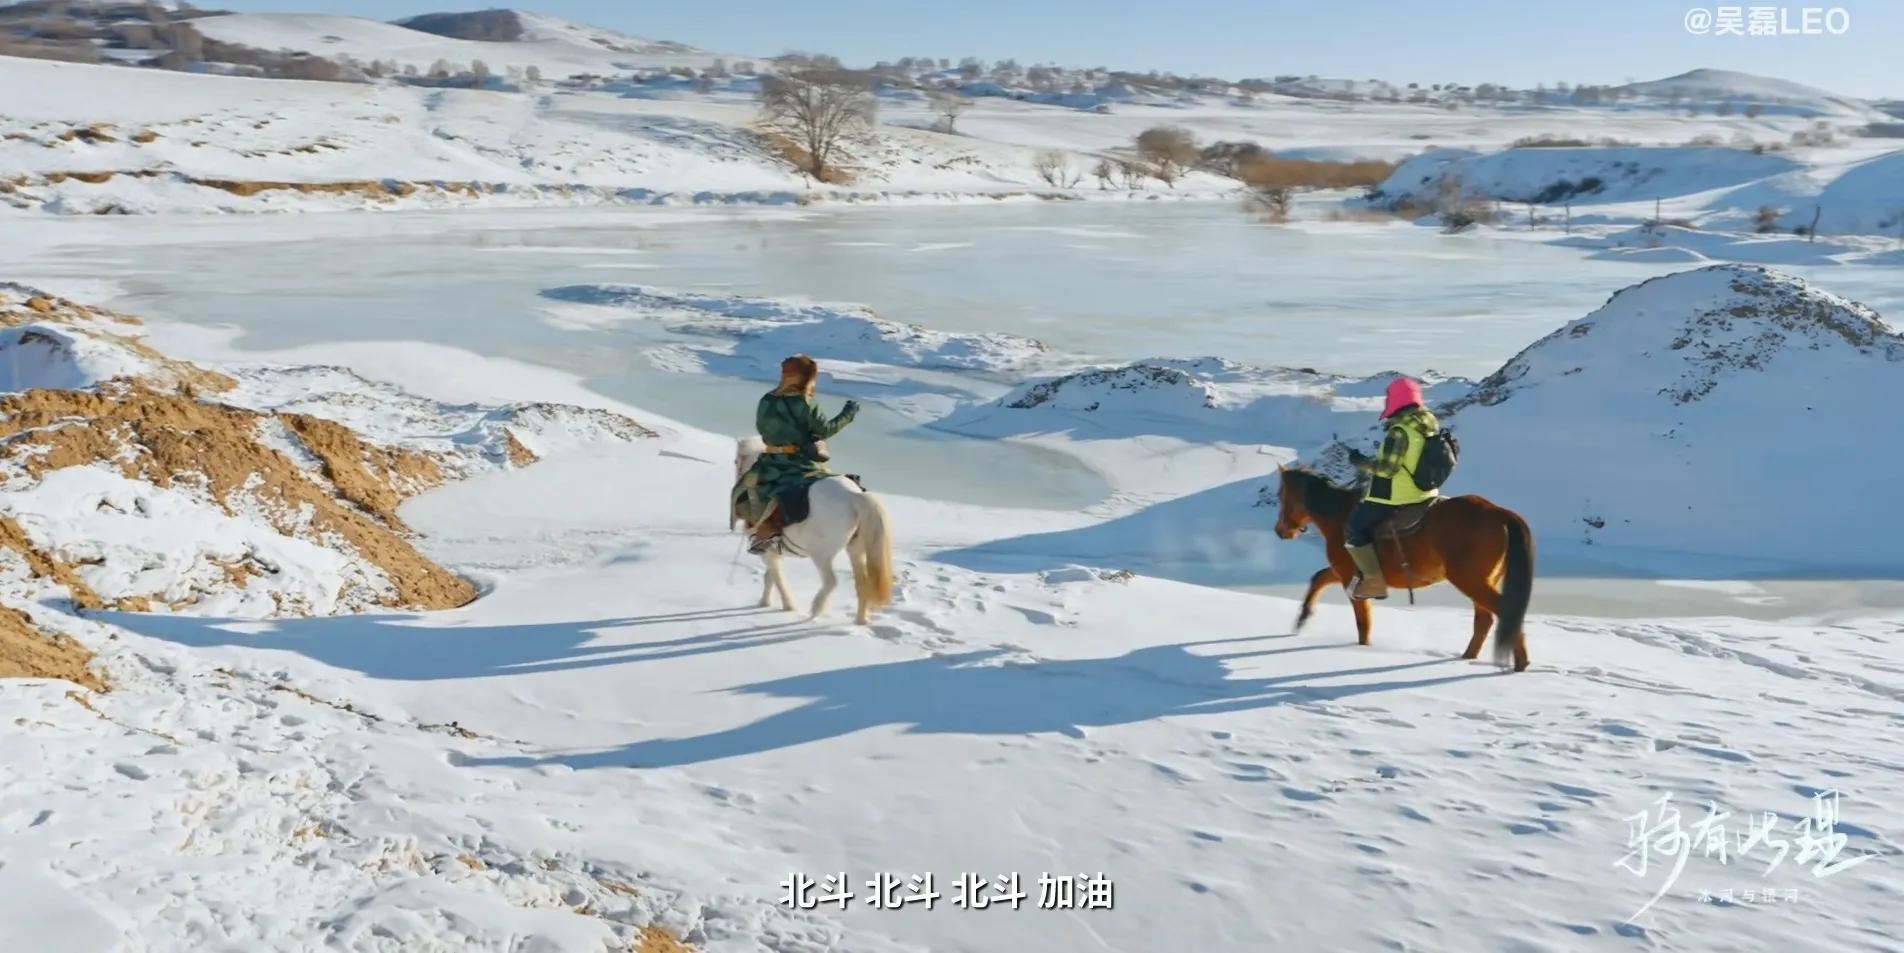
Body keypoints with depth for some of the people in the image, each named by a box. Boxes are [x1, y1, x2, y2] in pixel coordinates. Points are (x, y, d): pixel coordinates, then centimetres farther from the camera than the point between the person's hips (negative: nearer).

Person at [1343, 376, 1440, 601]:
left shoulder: (1400, 431, -22)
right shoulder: (1433, 426, 5)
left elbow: (1386, 468, -22)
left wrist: (1360, 461, -8)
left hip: (1394, 498, -9)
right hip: (1425, 494, 10)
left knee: (1354, 527, 2)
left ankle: (1374, 580, -3)